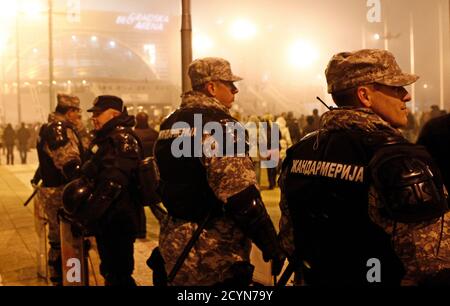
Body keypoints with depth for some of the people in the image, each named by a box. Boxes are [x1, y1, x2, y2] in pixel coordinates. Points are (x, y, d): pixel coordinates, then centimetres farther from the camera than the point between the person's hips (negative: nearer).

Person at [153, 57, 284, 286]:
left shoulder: (170, 124, 10)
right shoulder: (218, 124, -17)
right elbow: (241, 196, -24)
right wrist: (271, 244, -16)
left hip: (176, 247, 9)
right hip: (215, 253, -8)